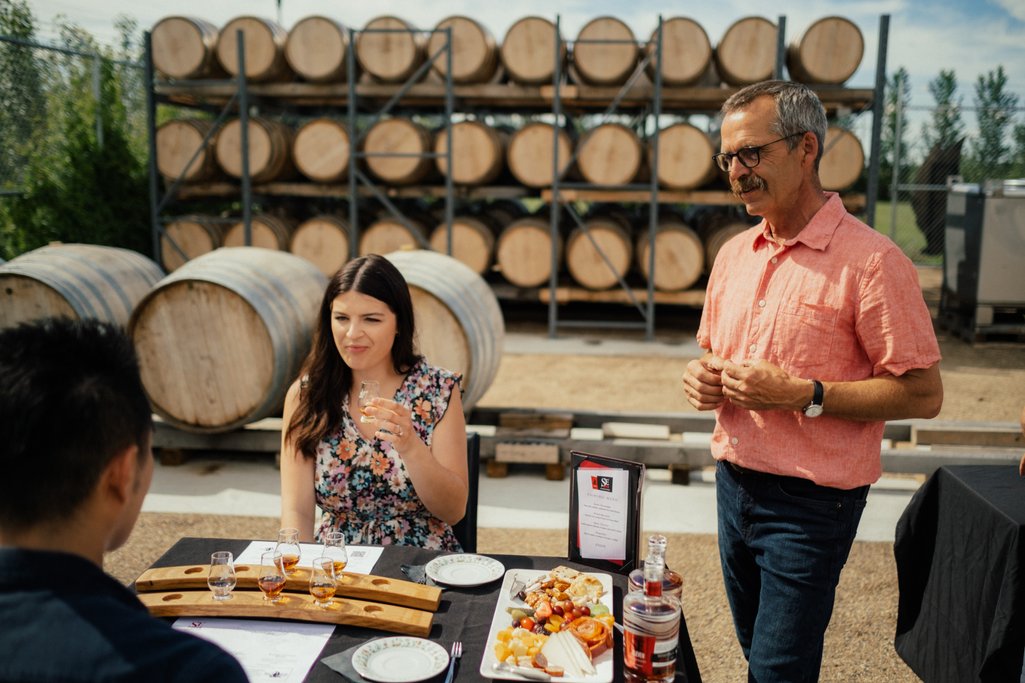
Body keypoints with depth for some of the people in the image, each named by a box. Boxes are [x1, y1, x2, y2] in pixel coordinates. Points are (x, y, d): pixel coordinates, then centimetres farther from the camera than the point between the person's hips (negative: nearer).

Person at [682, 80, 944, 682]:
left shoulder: (871, 260, -15)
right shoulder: (735, 254, 8)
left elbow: (923, 394, -16)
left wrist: (805, 395, -23)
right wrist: (702, 377, -2)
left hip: (810, 502, -6)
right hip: (734, 485, 7)